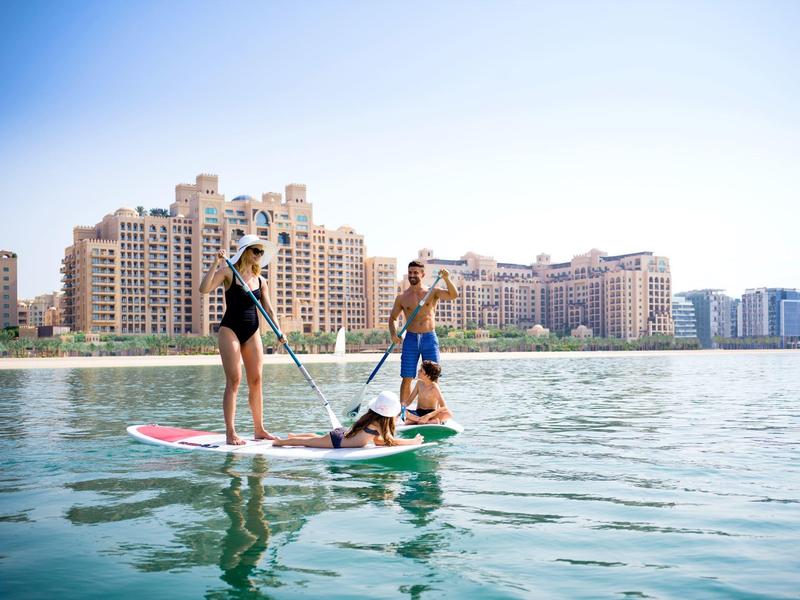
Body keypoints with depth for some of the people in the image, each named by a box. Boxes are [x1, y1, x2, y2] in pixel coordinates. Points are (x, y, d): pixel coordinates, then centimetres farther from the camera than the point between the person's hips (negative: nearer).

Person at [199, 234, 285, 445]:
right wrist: (216, 264, -23)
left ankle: (259, 429, 13)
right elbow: (204, 288, -17)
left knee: (256, 380, 4)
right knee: (234, 380, -9)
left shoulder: (260, 281, 11)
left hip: (252, 332, 5)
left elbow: (268, 310, 11)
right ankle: (230, 433, -6)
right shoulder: (228, 272, -4)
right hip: (230, 330, -5)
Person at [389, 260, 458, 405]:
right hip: (411, 339, 1)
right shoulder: (401, 297, 8)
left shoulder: (432, 292, 4)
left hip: (430, 338, -1)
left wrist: (446, 279, -26)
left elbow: (453, 295, -10)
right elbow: (392, 318, 13)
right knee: (407, 378, -1)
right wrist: (393, 334, -5)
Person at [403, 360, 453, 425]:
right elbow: (409, 400, 9)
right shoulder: (419, 383, 4)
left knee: (449, 414, -34)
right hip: (418, 413, 4)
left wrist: (428, 416, -31)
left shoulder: (434, 387, -11)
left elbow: (444, 407, -21)